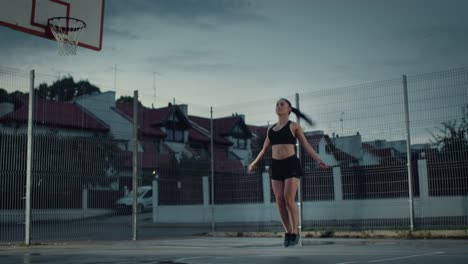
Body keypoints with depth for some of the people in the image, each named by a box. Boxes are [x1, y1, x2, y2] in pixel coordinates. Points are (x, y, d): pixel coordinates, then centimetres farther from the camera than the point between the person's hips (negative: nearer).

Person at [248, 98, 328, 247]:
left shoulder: (294, 126, 5)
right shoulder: (270, 130, 16)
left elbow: (306, 146, 2)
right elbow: (264, 150, 24)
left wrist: (318, 160, -10)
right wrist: (254, 163, 17)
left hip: (291, 164, -4)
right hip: (276, 166, 4)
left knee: (289, 200, -12)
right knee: (280, 201, -2)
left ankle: (295, 232, 2)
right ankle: (288, 232, 9)